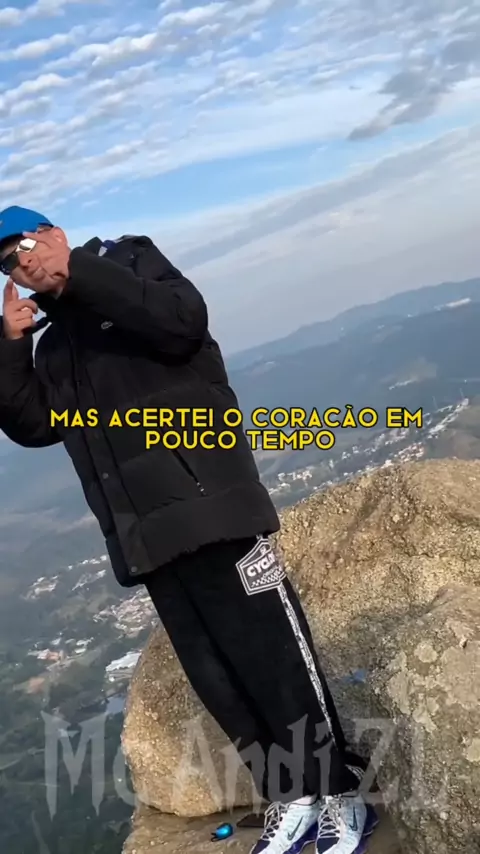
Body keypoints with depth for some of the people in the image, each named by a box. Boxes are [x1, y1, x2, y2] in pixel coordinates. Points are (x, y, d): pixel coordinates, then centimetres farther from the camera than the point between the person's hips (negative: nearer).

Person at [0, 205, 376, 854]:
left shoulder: (129, 259, 5)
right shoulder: (52, 341, 21)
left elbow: (182, 322, -16)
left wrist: (76, 271, -14)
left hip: (207, 508, -6)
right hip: (146, 534, 6)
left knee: (274, 657, -1)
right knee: (213, 678, 10)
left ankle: (341, 797, 17)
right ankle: (291, 799, 25)